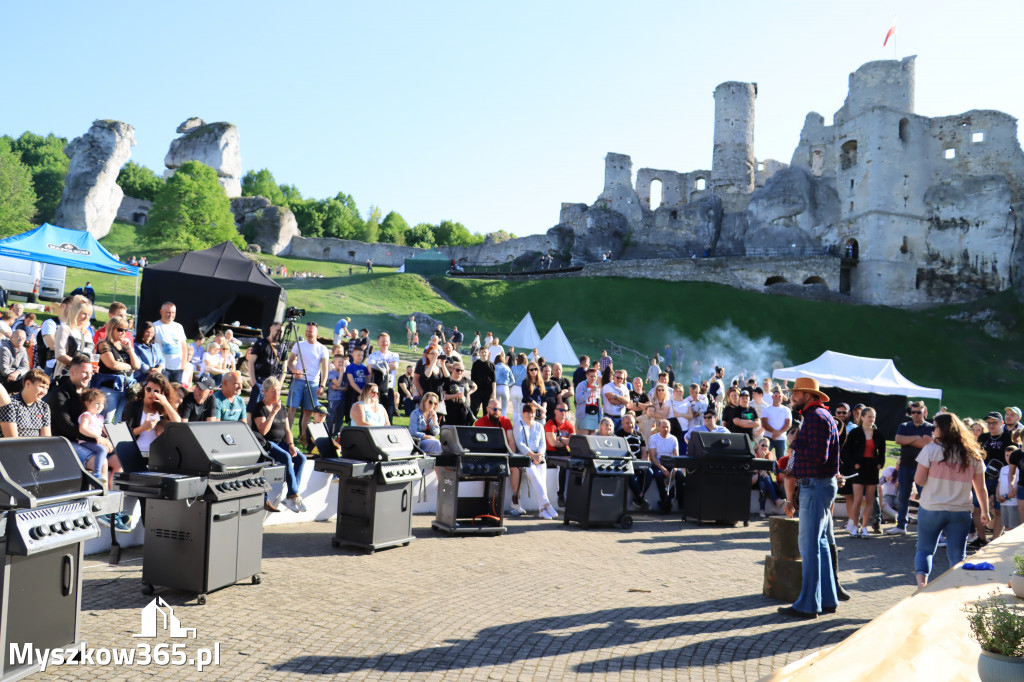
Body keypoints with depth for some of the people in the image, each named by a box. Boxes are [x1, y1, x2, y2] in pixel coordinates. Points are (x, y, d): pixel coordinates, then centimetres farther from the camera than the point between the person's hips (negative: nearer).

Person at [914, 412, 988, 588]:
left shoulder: (931, 450, -8)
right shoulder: (973, 454, 4)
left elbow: (918, 479, -9)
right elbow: (981, 488, 7)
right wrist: (985, 511, 17)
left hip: (931, 509, -2)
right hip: (961, 512, 2)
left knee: (925, 549, 8)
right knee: (957, 554, 10)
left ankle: (921, 581, -12)